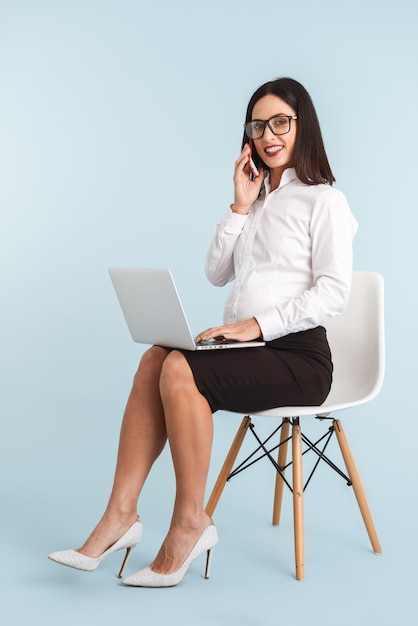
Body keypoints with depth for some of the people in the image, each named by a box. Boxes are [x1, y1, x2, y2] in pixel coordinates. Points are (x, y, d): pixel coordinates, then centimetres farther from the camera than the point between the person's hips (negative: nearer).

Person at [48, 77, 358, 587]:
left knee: (180, 370, -29)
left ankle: (189, 523, -19)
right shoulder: (257, 197, 23)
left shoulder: (322, 200, 1)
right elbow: (216, 273, 16)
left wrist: (257, 323, -20)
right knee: (155, 360, -21)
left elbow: (333, 292, -11)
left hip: (298, 355, -6)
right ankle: (120, 515, -25)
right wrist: (240, 207, 6)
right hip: (247, 349, 6)